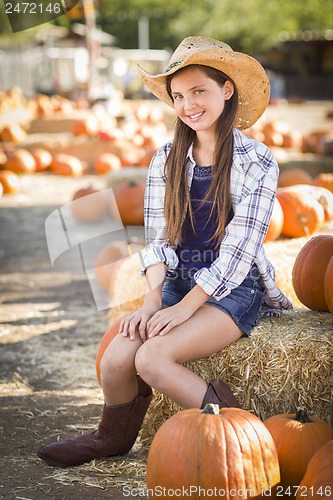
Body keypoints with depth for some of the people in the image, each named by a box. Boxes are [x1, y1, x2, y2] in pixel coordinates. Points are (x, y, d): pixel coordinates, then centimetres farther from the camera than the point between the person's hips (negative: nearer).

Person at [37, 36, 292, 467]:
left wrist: (185, 308, -18)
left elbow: (239, 250, -11)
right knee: (114, 363, -17)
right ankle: (112, 438, 13)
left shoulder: (257, 162, -6)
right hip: (178, 282, 5)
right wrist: (152, 299, -12)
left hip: (233, 289, -4)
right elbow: (157, 239, 5)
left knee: (151, 359, -27)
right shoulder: (166, 162, 8)